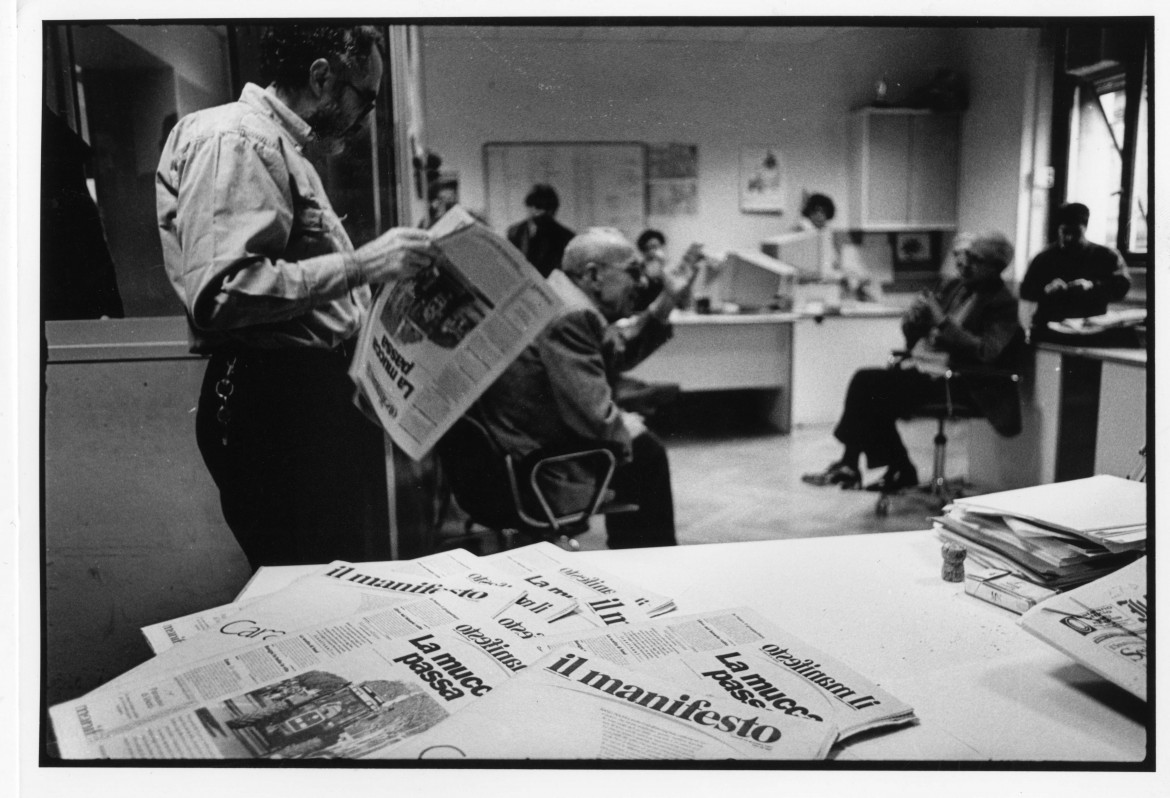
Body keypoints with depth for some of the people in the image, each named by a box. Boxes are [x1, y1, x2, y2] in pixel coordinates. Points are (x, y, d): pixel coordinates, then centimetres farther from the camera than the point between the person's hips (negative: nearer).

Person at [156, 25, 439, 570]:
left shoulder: (287, 149, 23)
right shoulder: (233, 140, -11)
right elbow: (220, 293, -25)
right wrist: (358, 265, -23)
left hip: (321, 396, 10)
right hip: (274, 402, -10)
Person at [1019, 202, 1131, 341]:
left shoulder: (1106, 256, 10)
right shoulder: (1044, 258, 12)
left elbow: (1122, 286, -3)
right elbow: (1025, 290, 5)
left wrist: (1092, 286, -21)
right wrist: (1046, 289, -17)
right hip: (1048, 328, 0)